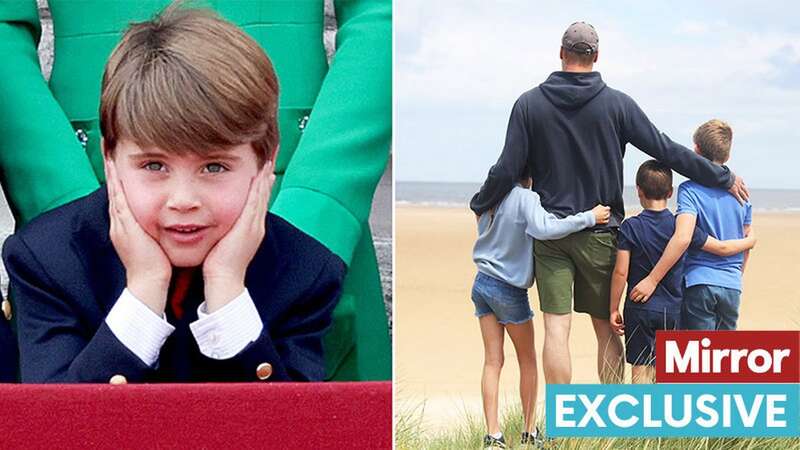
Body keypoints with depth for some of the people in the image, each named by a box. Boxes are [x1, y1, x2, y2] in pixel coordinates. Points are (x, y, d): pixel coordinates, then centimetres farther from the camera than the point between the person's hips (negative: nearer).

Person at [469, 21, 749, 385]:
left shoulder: (530, 103, -2)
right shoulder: (617, 103, -3)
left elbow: (507, 170, -3)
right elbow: (667, 151, -1)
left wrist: (480, 205, 15)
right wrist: (724, 178, 9)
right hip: (600, 233, 0)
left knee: (556, 328, -1)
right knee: (606, 328, 10)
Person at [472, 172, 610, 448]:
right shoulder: (525, 198, -18)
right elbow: (543, 228, -34)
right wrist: (589, 217, -28)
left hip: (482, 284, 6)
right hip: (509, 289, -6)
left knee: (492, 361, 6)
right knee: (527, 360, 11)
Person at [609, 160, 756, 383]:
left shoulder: (630, 227, -7)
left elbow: (620, 272, -9)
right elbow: (721, 248, 4)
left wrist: (614, 309, -1)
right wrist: (750, 241, 23)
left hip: (639, 309, -2)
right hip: (672, 310, 2)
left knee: (640, 370, 2)